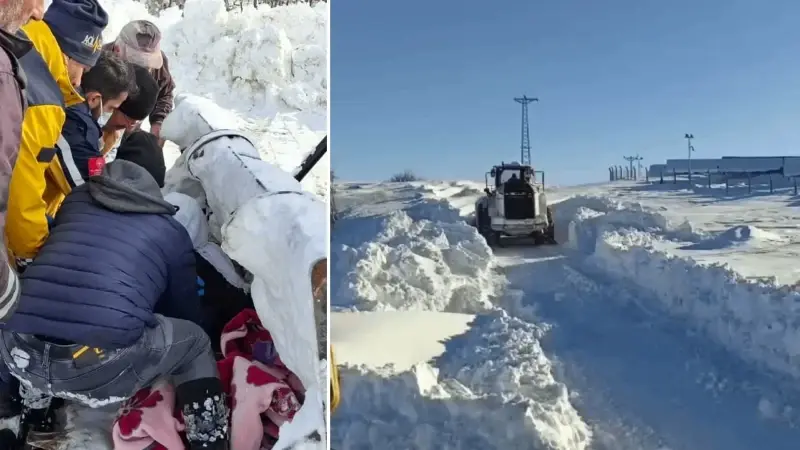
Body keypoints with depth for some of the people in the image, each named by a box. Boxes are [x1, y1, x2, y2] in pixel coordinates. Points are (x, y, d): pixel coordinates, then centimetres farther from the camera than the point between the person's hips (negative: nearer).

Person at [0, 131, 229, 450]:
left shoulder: (74, 199, 21)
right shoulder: (171, 231, 13)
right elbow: (185, 309, 24)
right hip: (101, 366, -5)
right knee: (196, 343, 20)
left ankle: (31, 422, 47)